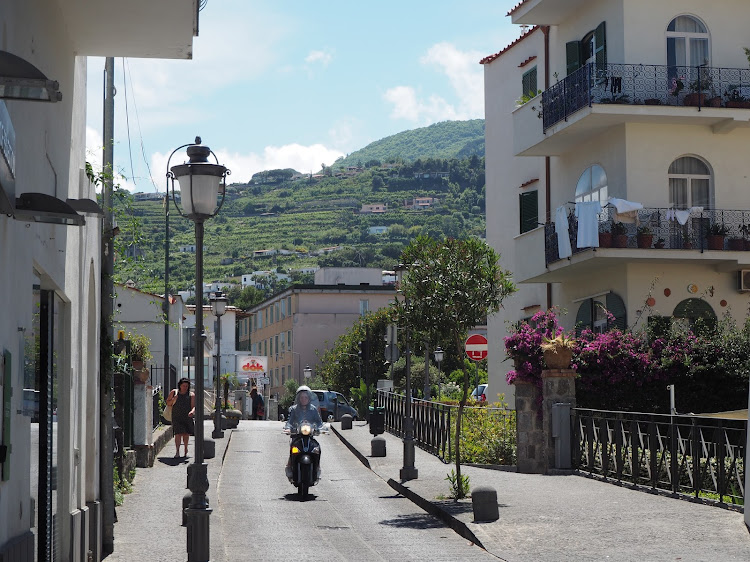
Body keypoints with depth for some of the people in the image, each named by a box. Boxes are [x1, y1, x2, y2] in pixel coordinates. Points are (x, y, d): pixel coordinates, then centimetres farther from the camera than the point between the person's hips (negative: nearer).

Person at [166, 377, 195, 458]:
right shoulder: (174, 392, 5)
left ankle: (186, 449, 35)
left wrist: (192, 411, -30)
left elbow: (194, 406, -8)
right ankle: (177, 451, -11)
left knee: (186, 434, 10)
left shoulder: (191, 395, 2)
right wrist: (173, 400, -9)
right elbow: (167, 403, 12)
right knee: (178, 433, -15)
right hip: (176, 417, -1)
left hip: (187, 417, 1)